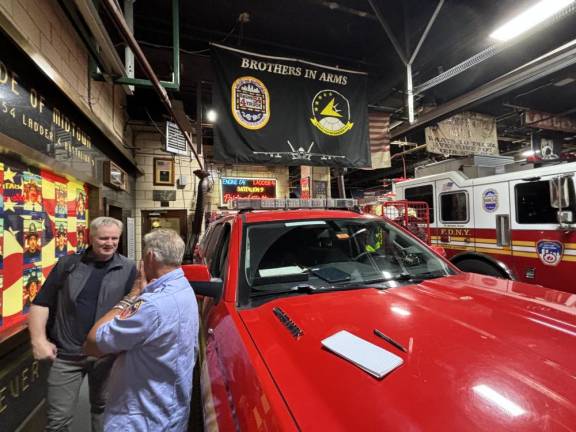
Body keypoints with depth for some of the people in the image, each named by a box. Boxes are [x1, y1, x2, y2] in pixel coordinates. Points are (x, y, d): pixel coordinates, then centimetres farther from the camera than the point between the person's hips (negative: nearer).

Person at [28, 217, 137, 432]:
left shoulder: (128, 269, -5)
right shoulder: (68, 263, -1)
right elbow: (41, 303, 2)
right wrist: (38, 340, -8)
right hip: (66, 353, 1)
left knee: (102, 408, 20)